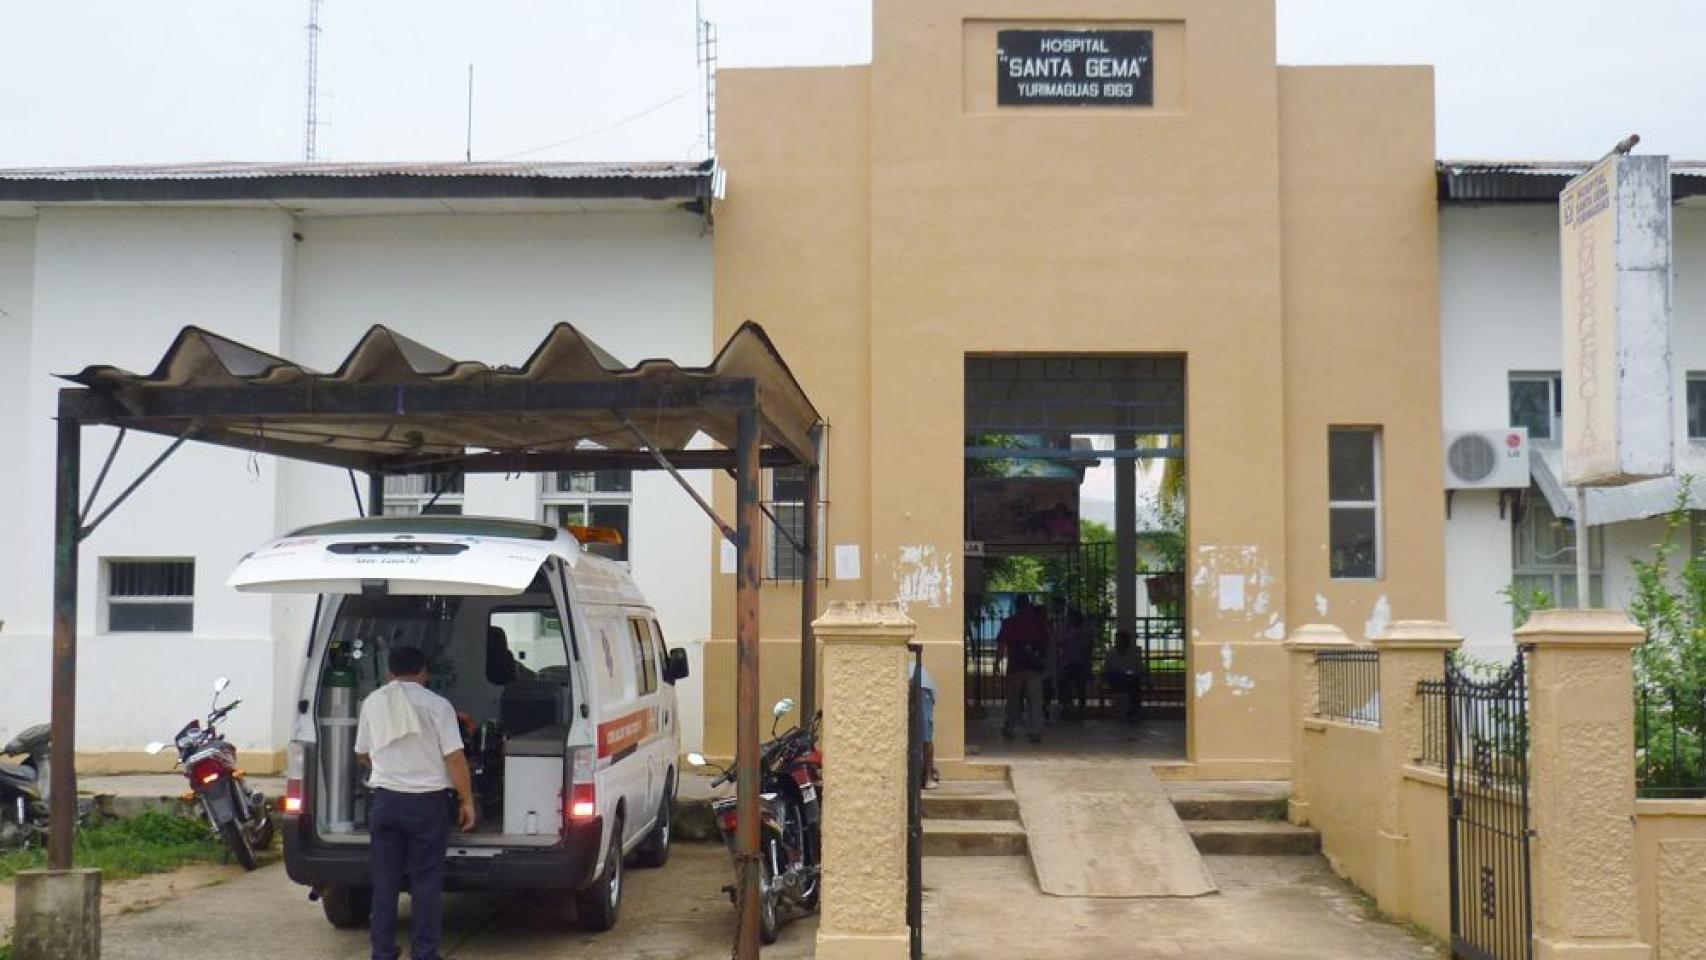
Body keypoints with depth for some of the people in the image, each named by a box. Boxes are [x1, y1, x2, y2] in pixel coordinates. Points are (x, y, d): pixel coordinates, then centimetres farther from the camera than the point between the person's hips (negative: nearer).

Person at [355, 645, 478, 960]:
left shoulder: (372, 703, 6)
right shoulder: (437, 705, -6)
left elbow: (362, 755, 17)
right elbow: (455, 758, -11)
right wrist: (467, 801, -2)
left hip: (385, 801, 3)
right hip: (427, 802, -3)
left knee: (384, 880, 10)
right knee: (426, 881, 4)